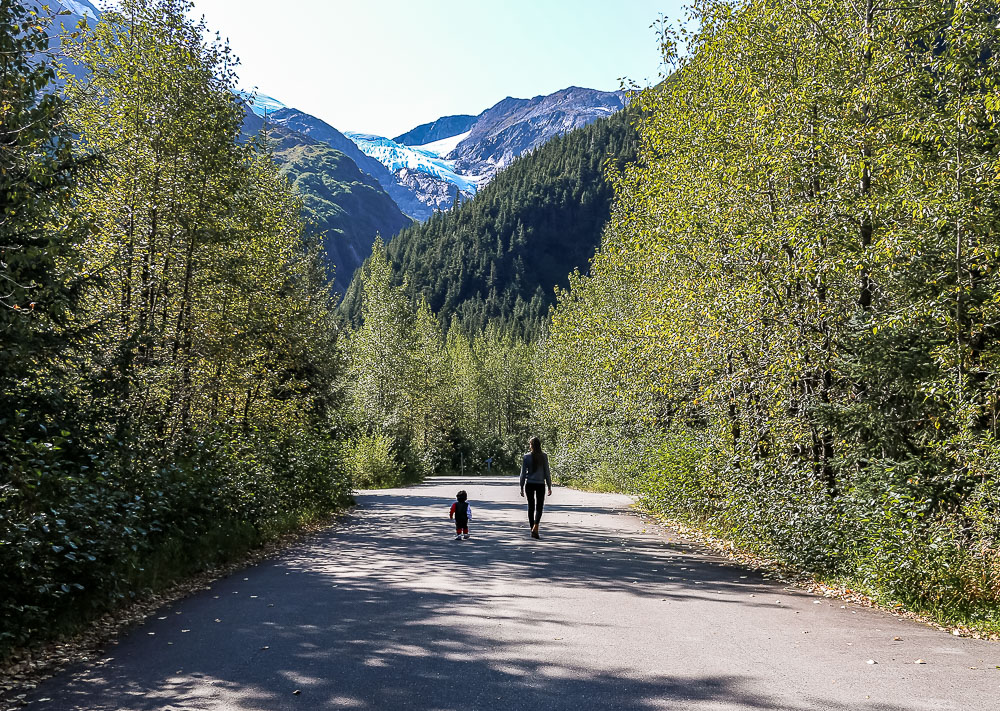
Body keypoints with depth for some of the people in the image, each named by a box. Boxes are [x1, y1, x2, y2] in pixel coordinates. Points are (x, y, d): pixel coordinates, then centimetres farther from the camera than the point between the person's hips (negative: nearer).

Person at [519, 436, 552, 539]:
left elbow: (523, 473, -2)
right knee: (539, 507, 4)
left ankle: (533, 530, 16)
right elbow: (547, 472, -1)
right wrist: (549, 486, 5)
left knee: (531, 507, 13)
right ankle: (535, 528, -16)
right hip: (540, 484, 0)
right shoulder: (544, 456, -3)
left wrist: (522, 487, 5)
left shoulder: (526, 457, -4)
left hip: (529, 484, 1)